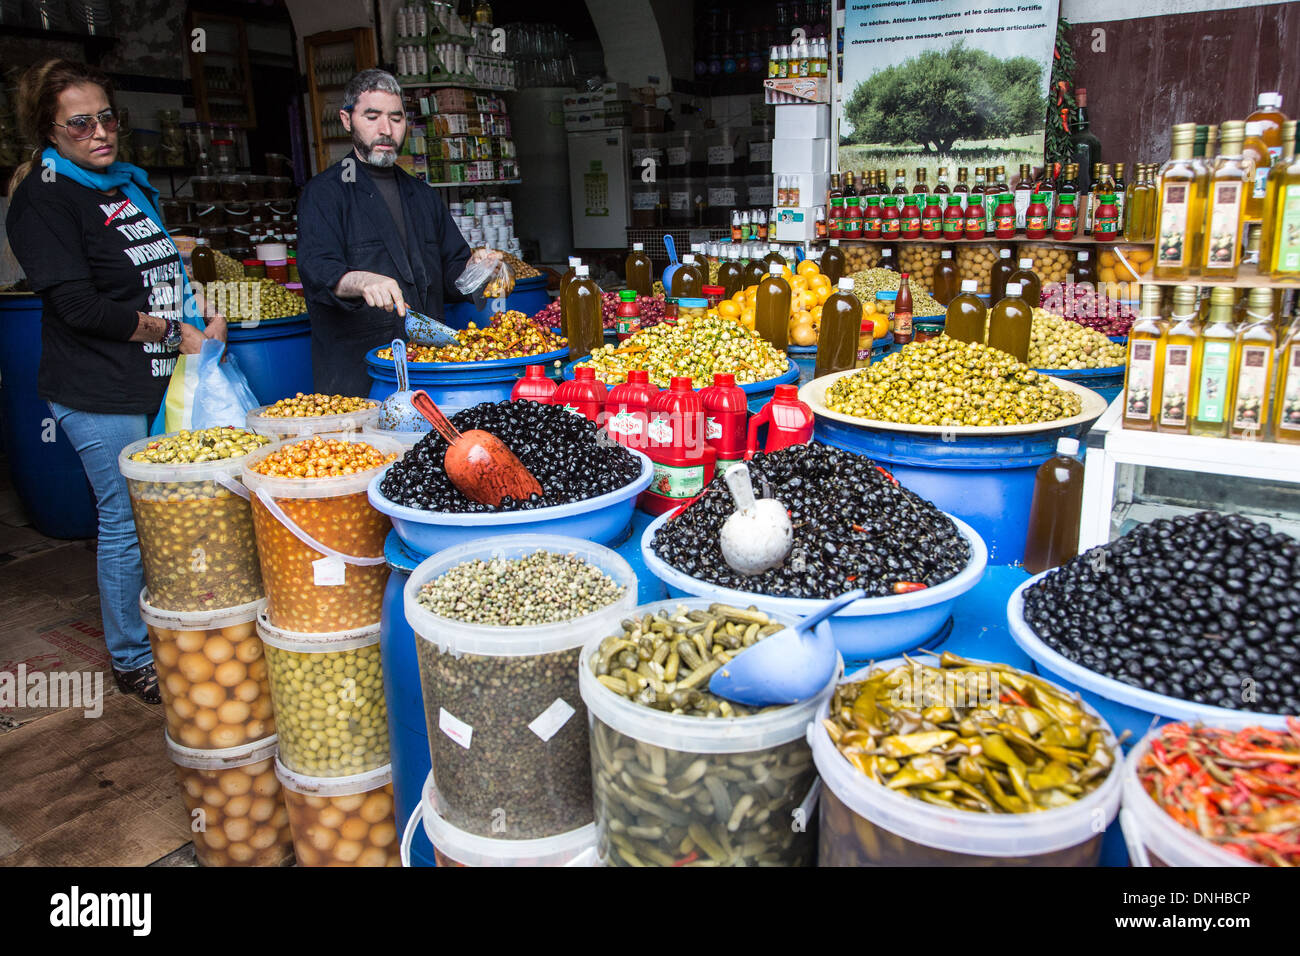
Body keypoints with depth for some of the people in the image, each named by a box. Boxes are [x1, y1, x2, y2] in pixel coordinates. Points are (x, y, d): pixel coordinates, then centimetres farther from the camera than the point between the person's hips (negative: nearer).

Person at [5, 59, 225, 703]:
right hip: (100, 394, -7)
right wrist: (175, 334, -13)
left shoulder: (131, 184, 16)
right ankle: (132, 662, 18)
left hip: (160, 382, 7)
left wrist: (205, 318, 7)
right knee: (127, 524, 1)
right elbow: (77, 304, -17)